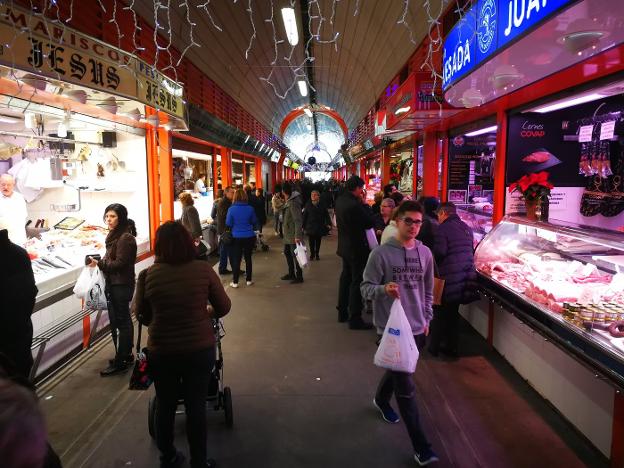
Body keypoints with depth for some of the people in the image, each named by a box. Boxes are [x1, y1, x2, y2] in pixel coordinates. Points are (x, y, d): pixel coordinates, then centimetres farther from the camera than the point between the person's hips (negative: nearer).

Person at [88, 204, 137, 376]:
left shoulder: (125, 238, -17)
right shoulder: (115, 235, 12)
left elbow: (120, 263, -20)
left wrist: (99, 263, -21)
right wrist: (100, 262, 0)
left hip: (121, 286, -10)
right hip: (115, 284, 10)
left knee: (121, 321, -2)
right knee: (123, 320, 17)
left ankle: (120, 362, 6)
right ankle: (126, 355, 30)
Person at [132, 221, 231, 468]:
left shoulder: (147, 275, -11)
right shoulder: (204, 270, -11)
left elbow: (141, 315, 2)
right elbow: (224, 307, -2)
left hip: (161, 352, 1)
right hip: (200, 350, 0)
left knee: (165, 406, 21)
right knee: (196, 406, 15)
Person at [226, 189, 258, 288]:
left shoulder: (231, 209, -12)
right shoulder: (250, 208, -8)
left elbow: (228, 223, -6)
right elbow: (255, 222, 4)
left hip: (237, 237, -1)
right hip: (249, 237, 1)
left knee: (236, 259, 7)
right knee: (248, 258, 13)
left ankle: (235, 282, 10)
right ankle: (249, 280, 21)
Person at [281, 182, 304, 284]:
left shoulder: (293, 203, -21)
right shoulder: (288, 201, 9)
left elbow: (298, 220, -25)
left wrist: (297, 236, -28)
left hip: (293, 234, -10)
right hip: (288, 233, 10)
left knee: (295, 255, -2)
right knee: (287, 252, 19)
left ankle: (299, 277, 9)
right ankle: (291, 274, 32)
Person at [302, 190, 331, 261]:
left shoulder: (322, 205, -1)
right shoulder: (308, 205, -1)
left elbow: (326, 215, -2)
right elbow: (304, 216, -1)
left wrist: (329, 224, -13)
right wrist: (303, 226, -5)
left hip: (319, 227, 1)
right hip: (310, 227, 0)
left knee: (318, 241, 10)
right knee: (311, 241, 4)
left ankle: (317, 254, 22)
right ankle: (312, 254, 17)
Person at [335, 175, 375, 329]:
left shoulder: (340, 200, 3)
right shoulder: (354, 205, -25)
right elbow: (370, 223, -18)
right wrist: (365, 204, -10)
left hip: (345, 246, 9)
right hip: (356, 248, -9)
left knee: (346, 277, 19)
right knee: (357, 282, -1)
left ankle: (342, 312, 30)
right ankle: (355, 319, 5)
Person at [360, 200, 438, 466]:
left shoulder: (425, 253, 3)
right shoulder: (381, 254, -13)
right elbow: (366, 288, -10)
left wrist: (427, 319, 16)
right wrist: (384, 289, -30)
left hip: (417, 328, 5)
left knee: (399, 371, 25)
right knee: (406, 387, -3)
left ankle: (381, 400, 54)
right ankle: (420, 446, 9)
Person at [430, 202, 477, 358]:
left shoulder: (443, 228, -13)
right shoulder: (466, 227, 11)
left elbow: (439, 252, -19)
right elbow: (470, 250, 16)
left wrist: (433, 265, -1)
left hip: (448, 277, -7)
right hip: (467, 275, 7)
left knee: (440, 313, 7)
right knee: (453, 312, 17)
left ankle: (434, 346, 15)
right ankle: (452, 346, 24)